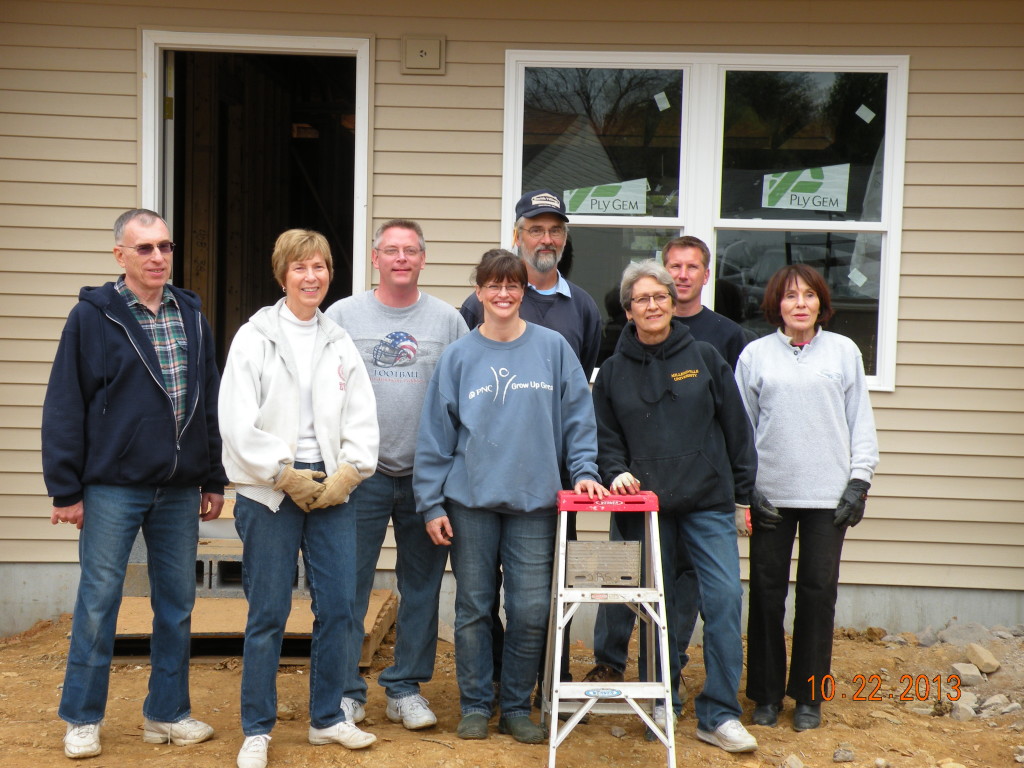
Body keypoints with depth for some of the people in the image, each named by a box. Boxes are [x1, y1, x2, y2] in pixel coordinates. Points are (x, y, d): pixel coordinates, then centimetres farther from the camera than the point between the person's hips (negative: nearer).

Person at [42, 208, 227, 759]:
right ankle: (82, 720, 17)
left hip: (180, 491, 4)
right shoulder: (92, 316, -4)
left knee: (177, 604, 10)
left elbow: (211, 402, 13)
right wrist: (66, 489, -7)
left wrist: (214, 480, 10)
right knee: (98, 601, 3)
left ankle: (167, 713, 23)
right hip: (113, 487, -4)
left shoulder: (191, 316, 9)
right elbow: (64, 408, -5)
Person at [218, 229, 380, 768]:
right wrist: (287, 475, -11)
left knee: (338, 606, 4)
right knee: (268, 613, 1)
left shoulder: (340, 343, 11)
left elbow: (362, 420, 8)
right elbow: (238, 422, -9)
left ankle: (327, 718, 20)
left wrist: (346, 473, -6)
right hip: (269, 491, -4)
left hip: (331, 488, 4)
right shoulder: (255, 338, -2)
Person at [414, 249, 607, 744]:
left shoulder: (552, 348, 3)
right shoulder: (458, 357, 3)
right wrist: (431, 503, -1)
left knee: (531, 611, 3)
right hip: (470, 501, 0)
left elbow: (577, 417, 6)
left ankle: (517, 708, 19)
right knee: (473, 610, 8)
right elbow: (435, 435, 2)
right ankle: (475, 706, 21)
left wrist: (584, 470, -6)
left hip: (534, 502, 0)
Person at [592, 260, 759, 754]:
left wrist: (744, 487, 5)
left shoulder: (704, 357, 4)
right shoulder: (614, 371, 7)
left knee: (725, 597, -9)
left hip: (709, 504, -1)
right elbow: (605, 436, 12)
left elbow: (736, 426, 6)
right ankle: (661, 702, 24)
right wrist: (616, 472, -7)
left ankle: (718, 715, 0)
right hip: (646, 508, 1)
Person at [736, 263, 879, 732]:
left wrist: (859, 480, 0)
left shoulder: (844, 352, 7)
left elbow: (861, 421, 8)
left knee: (818, 592, 3)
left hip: (828, 495, 0)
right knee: (767, 592, 3)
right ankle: (766, 694, 16)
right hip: (770, 494, 0)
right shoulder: (755, 354, 5)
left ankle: (808, 696, 15)